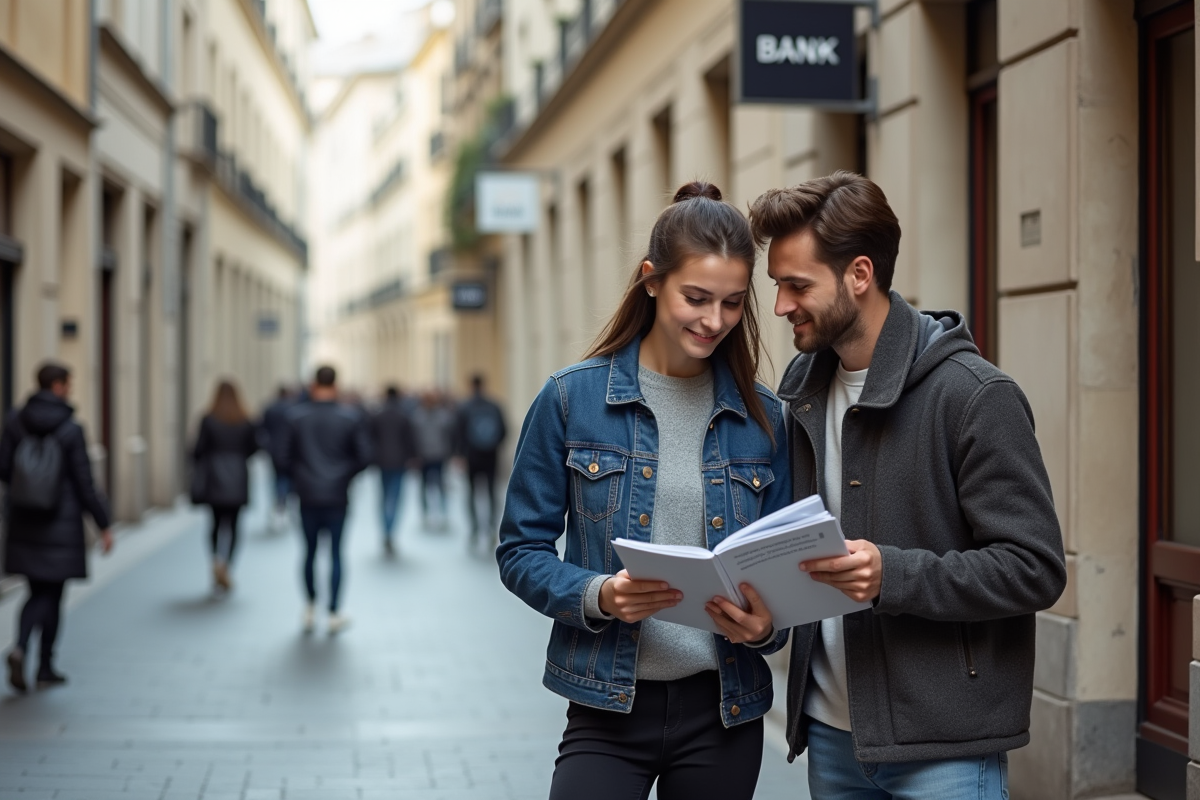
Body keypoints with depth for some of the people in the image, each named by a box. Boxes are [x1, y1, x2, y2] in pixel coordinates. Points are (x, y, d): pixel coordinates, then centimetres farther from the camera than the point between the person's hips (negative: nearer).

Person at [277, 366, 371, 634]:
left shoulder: (296, 416, -3)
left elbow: (285, 456, -3)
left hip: (308, 494, 1)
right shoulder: (351, 417, -4)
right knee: (336, 552, 5)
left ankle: (311, 607, 16)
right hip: (337, 495, -1)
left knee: (310, 551, 13)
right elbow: (364, 456, -4)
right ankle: (333, 614, 6)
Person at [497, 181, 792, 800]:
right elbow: (521, 550, -1)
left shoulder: (762, 417, 4)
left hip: (725, 710, 3)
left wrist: (766, 623, -12)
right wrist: (599, 596, -19)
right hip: (609, 708, -2)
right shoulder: (572, 398, -4)